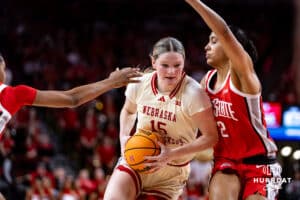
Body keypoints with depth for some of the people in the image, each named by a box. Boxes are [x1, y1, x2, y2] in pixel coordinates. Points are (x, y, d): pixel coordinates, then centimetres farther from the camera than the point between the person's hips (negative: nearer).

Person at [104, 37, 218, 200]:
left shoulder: (193, 94, -21)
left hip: (170, 174, -2)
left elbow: (211, 137, -18)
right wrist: (124, 137, -3)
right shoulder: (139, 84, -7)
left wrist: (173, 154, -25)